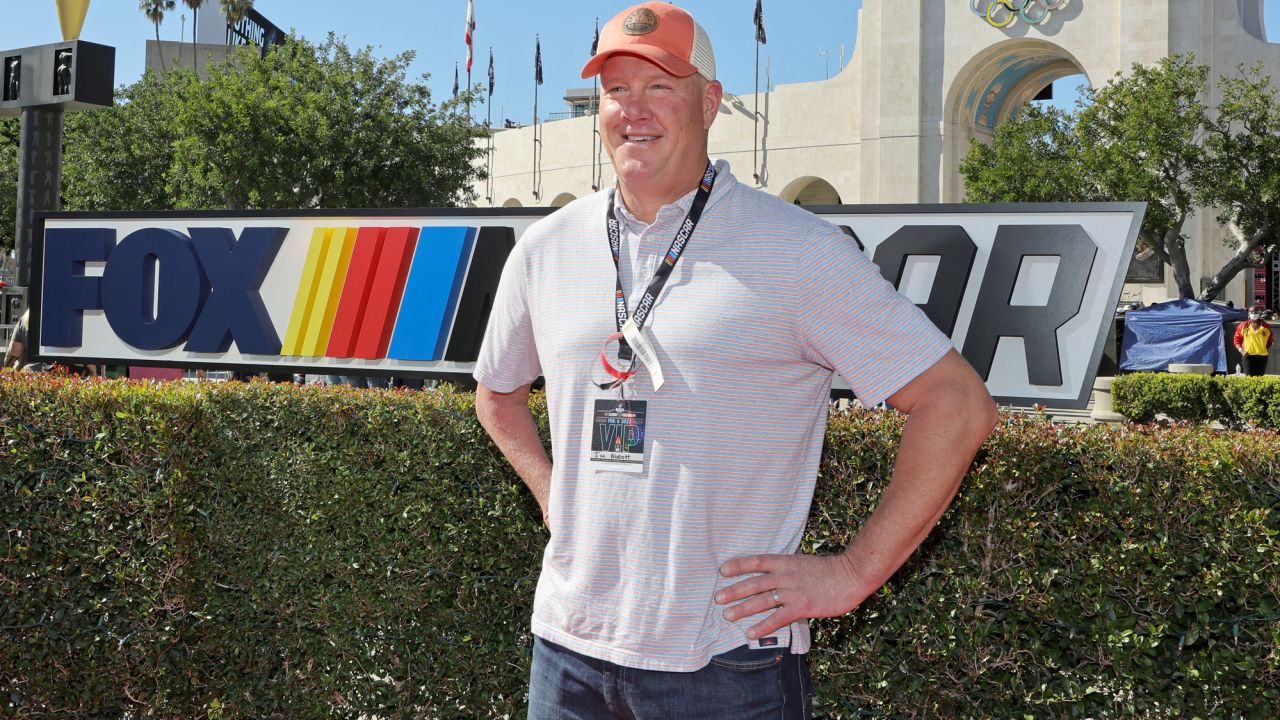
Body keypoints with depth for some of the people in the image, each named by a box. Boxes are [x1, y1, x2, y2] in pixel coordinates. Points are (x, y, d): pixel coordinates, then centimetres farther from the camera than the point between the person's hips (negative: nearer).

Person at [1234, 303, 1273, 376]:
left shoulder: (1266, 327, 6)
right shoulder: (1243, 326, 2)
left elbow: (1271, 340, 17)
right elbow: (1237, 339, 7)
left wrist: (1268, 349, 1)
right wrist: (1241, 350, -7)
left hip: (1262, 356, 2)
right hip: (1248, 356, -2)